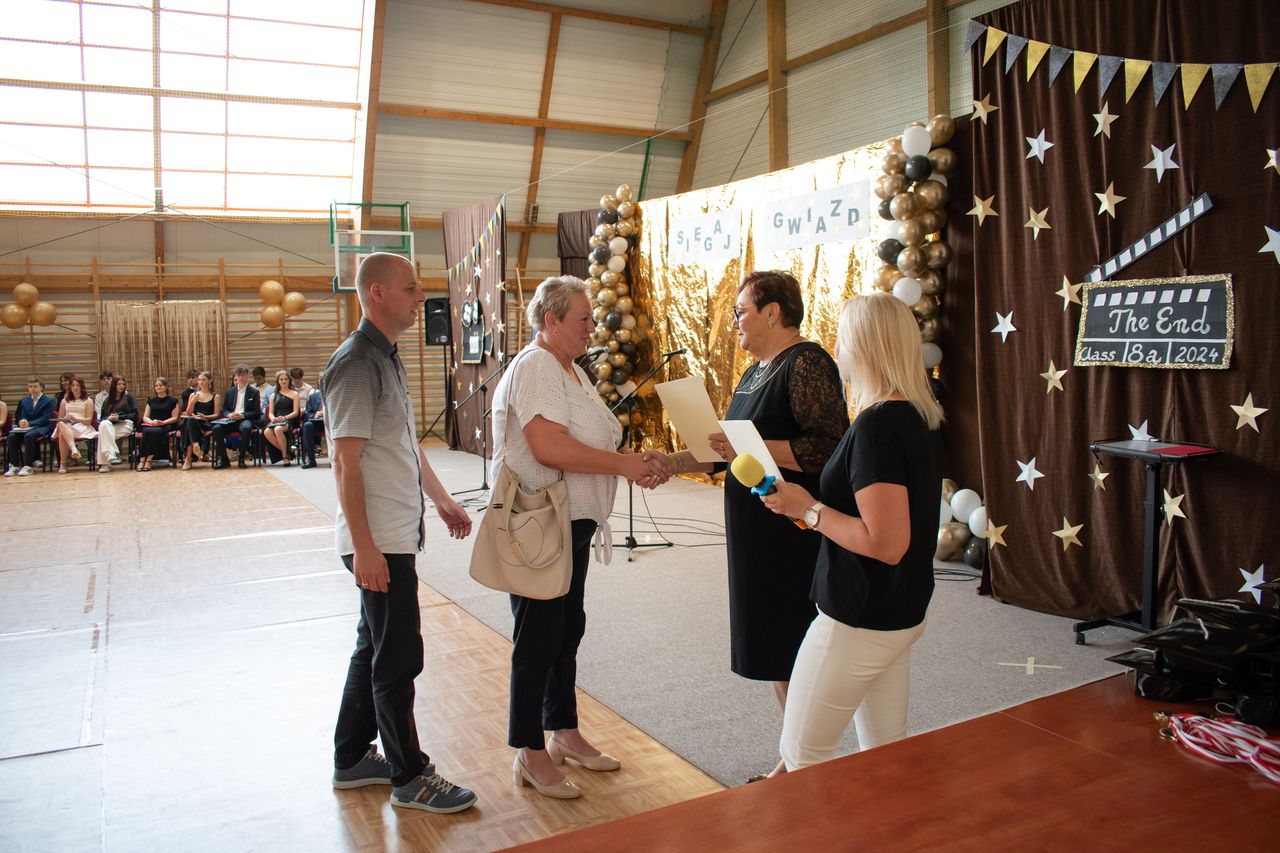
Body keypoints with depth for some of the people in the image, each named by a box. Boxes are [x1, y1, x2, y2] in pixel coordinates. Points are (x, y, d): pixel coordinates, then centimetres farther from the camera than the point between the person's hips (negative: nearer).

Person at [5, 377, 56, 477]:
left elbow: (45, 419, -9)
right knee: (12, 436, -25)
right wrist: (22, 422, -13)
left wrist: (29, 423, -22)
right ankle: (14, 466, -21)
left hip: (43, 428, -5)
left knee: (29, 436, -36)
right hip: (27, 427, 5)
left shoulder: (49, 400, 1)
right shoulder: (24, 401, 18)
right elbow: (22, 417, 13)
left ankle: (27, 466, -32)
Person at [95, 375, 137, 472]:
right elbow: (101, 417, 20)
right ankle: (111, 454, -46)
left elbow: (135, 415, 7)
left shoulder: (129, 397, 19)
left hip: (125, 425, -2)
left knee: (103, 432, -33)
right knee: (104, 424, -36)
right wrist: (108, 418, -4)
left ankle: (105, 463, -44)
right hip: (109, 425, 2)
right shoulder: (107, 400, 26)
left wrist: (119, 417, -6)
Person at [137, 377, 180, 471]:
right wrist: (152, 421, -6)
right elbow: (145, 417, 18)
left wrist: (163, 422, -13)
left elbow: (174, 418, 5)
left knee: (155, 431, -38)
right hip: (150, 425, 3)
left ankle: (149, 459, -38)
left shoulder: (172, 400, 14)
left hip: (166, 426, -3)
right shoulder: (151, 401, 25)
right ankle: (142, 459, -39)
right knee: (147, 431, -34)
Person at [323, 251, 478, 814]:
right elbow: (346, 462, -20)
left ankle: (352, 758, 33)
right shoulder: (356, 363, -16)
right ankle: (409, 777, 15)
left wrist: (441, 499, 25)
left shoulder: (387, 358, 15)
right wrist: (363, 547, -23)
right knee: (398, 657, 0)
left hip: (397, 534, 10)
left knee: (376, 647, 18)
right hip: (379, 540, -10)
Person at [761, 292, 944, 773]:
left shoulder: (877, 424, -23)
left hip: (859, 621, -10)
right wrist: (816, 505, 14)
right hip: (902, 615, 10)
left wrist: (808, 510, -18)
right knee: (886, 755, 19)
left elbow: (886, 543, -28)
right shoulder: (921, 417, 7)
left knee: (801, 756, 5)